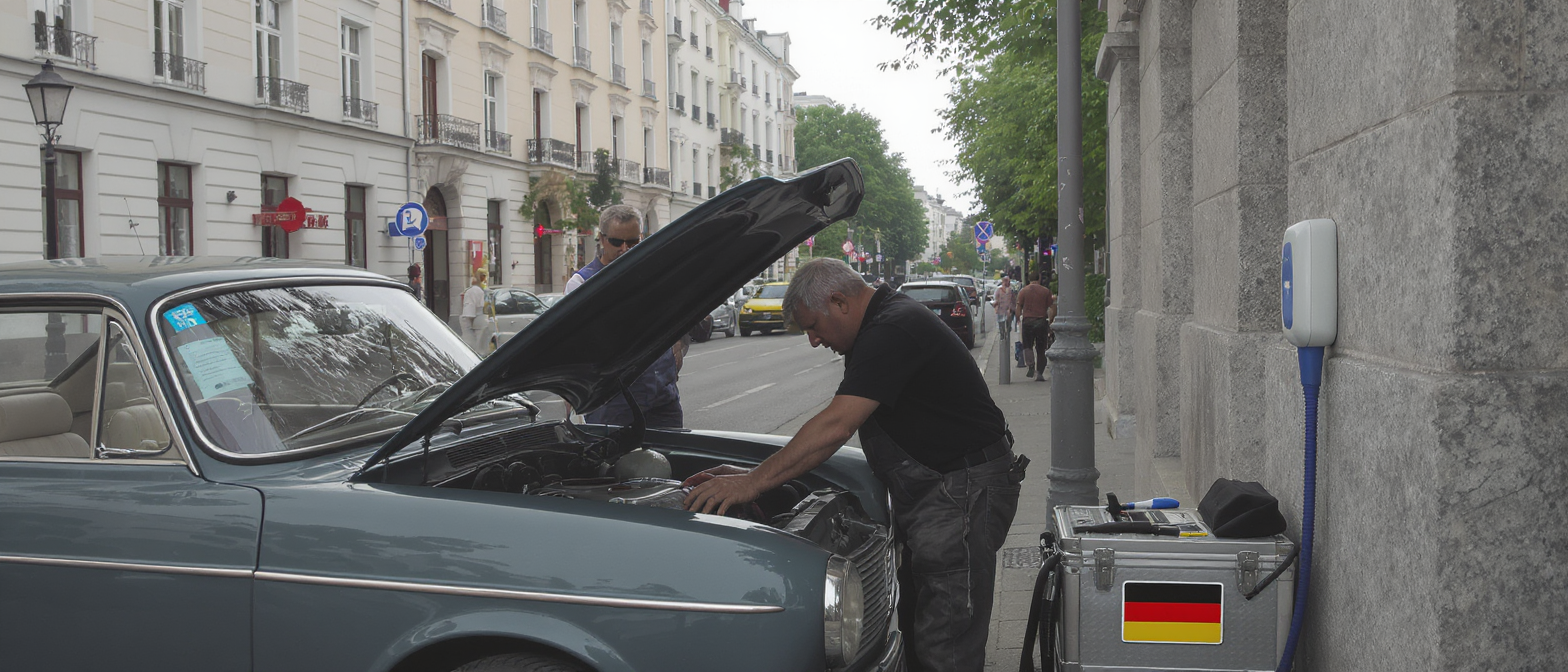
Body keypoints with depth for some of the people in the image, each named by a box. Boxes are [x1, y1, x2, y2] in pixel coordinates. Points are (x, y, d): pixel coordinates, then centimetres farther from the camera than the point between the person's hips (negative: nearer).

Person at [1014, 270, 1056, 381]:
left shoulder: (1023, 291, 2)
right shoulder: (1046, 291, 2)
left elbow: (1019, 308, 0)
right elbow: (1052, 308, 0)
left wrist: (1018, 319, 11)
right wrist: (1050, 320, 11)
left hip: (1028, 321, 0)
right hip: (1042, 321, 0)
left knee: (1027, 346, 10)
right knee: (1041, 349, 7)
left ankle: (1031, 365, -15)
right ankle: (1040, 373, 4)